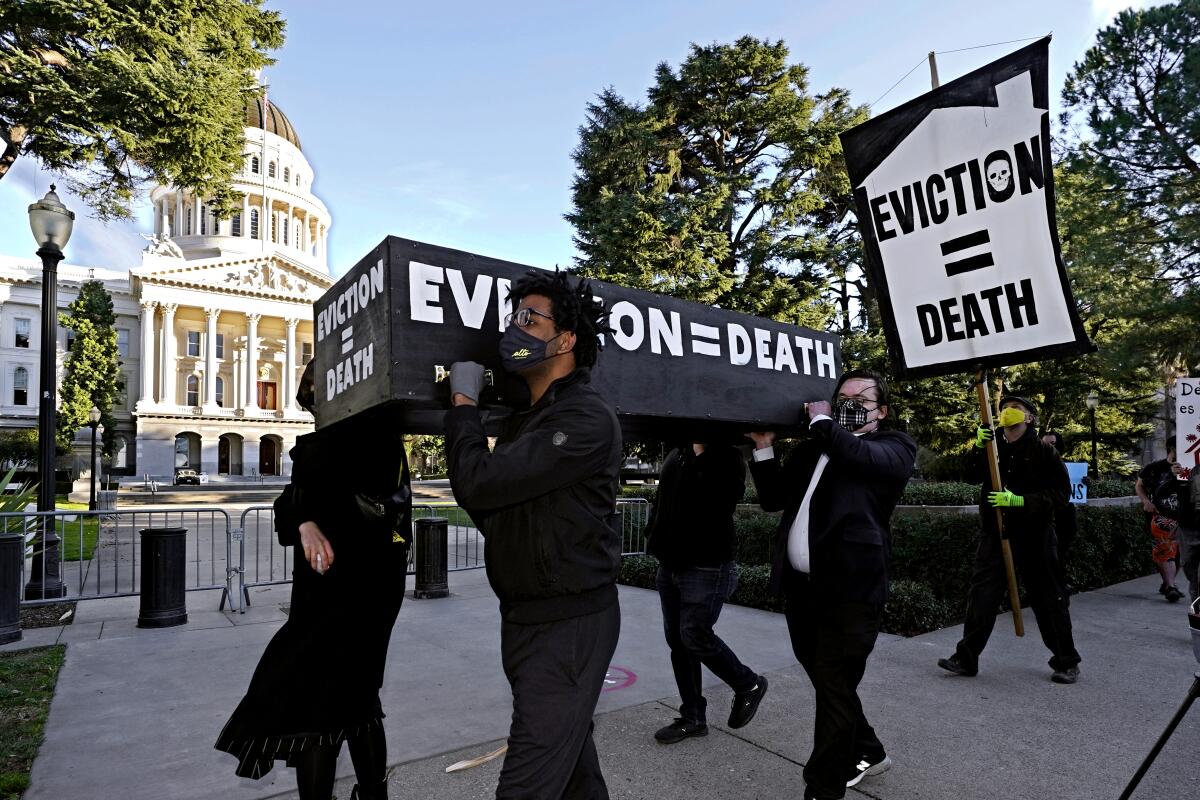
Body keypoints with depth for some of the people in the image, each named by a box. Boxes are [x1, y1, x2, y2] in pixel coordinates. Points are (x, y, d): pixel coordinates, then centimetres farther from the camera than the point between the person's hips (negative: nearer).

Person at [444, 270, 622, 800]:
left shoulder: (586, 421, -20)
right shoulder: (524, 421, 12)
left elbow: (479, 483, -26)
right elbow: (489, 511, 12)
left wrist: (464, 401, -11)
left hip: (570, 625, -9)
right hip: (523, 618, 9)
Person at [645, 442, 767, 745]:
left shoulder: (727, 458, -10)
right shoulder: (677, 455, 10)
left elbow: (722, 502, -25)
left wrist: (701, 456, -23)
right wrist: (654, 530, 7)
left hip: (706, 568, -7)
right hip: (670, 565, 7)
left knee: (695, 636, -4)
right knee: (676, 639, 11)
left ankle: (749, 685, 24)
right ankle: (692, 717, 26)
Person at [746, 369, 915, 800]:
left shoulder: (894, 446, 2)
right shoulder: (811, 450, 17)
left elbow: (863, 458, -22)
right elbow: (773, 499, 16)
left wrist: (821, 421, -7)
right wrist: (765, 447, 5)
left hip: (849, 590, -6)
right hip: (801, 586, 7)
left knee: (835, 690, 1)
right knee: (828, 684, 21)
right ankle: (866, 753, 44)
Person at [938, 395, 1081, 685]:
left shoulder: (1043, 451, -4)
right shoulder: (994, 448, 9)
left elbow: (1061, 492, -9)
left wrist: (1020, 500, -21)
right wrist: (979, 448, -18)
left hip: (1033, 536, -3)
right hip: (995, 533, 4)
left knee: (1048, 599, 9)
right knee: (981, 594, 1)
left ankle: (1066, 662, 27)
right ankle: (966, 657, 6)